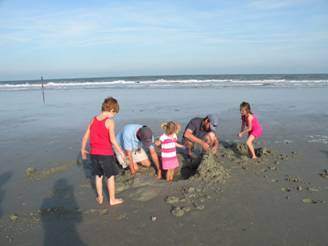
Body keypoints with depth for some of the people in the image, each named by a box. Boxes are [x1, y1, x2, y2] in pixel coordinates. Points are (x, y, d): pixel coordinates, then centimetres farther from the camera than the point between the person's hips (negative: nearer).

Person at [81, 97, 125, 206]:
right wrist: (121, 152, -11)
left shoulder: (94, 119, 3)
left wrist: (83, 149, 19)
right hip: (106, 154, -5)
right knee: (110, 176, 10)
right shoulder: (109, 121, -15)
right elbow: (113, 140, -20)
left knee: (98, 175, 20)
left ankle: (100, 197, 32)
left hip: (94, 153, 6)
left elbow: (85, 136, 6)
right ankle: (112, 199, 21)